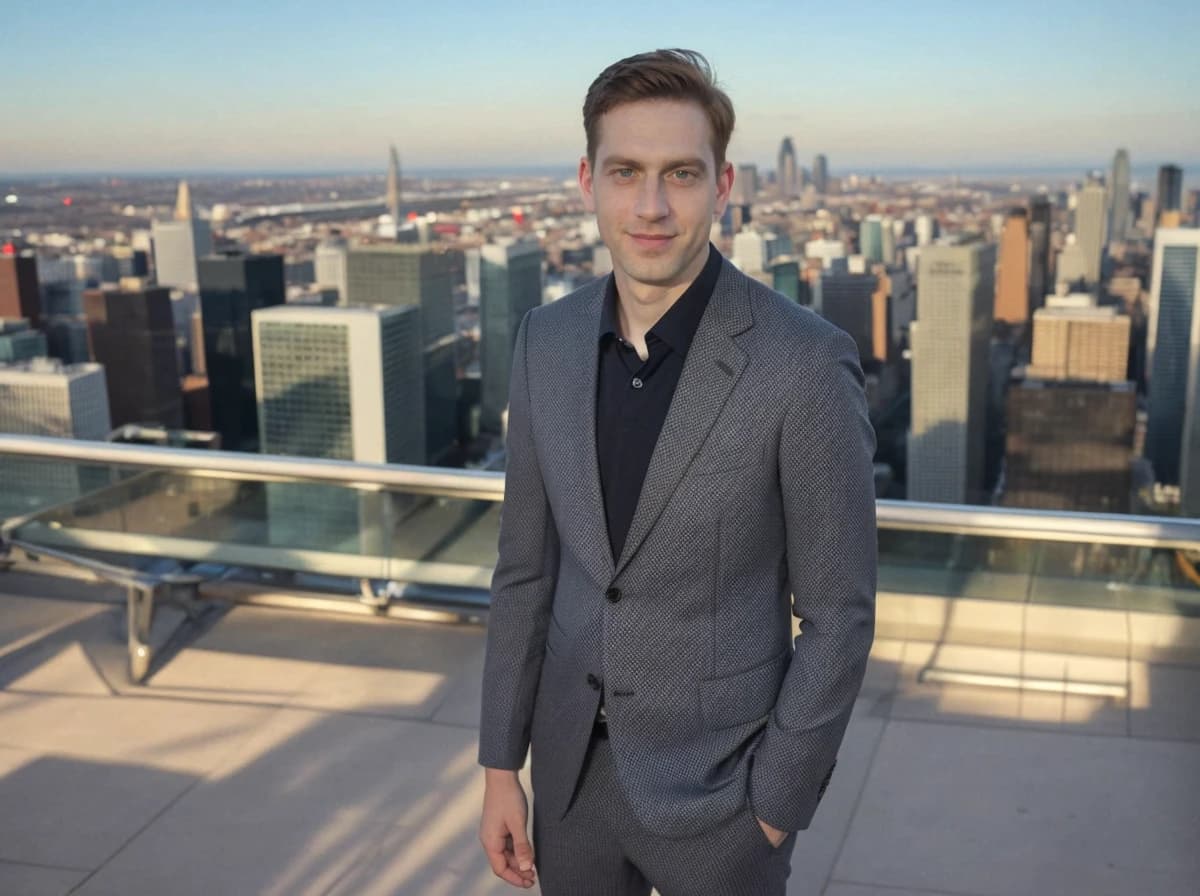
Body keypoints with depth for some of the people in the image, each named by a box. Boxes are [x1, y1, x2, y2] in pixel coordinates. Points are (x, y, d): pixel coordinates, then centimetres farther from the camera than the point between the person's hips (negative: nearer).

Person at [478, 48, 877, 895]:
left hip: (717, 787, -4)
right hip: (572, 767, 4)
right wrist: (501, 764, 4)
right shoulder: (547, 340, -5)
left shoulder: (806, 362, -20)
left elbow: (837, 614, -13)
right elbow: (528, 566, 3)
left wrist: (775, 807, -10)